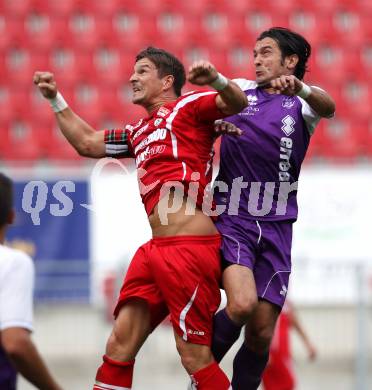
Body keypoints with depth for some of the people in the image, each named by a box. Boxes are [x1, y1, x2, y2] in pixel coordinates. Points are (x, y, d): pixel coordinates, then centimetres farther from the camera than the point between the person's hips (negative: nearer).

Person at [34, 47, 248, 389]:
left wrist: (215, 79, -33)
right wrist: (55, 99, 34)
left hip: (191, 248, -8)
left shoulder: (188, 106, 2)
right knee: (119, 346, 5)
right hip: (156, 250, 8)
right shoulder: (140, 132, 26)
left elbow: (237, 104, -13)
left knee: (195, 357, -10)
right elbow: (87, 143, 36)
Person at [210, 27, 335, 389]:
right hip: (232, 219, -1)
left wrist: (299, 87, -43)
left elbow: (327, 106, -19)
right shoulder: (239, 90, 9)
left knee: (261, 335, -1)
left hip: (275, 227, 1)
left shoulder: (301, 103, 4)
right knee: (242, 304, -25)